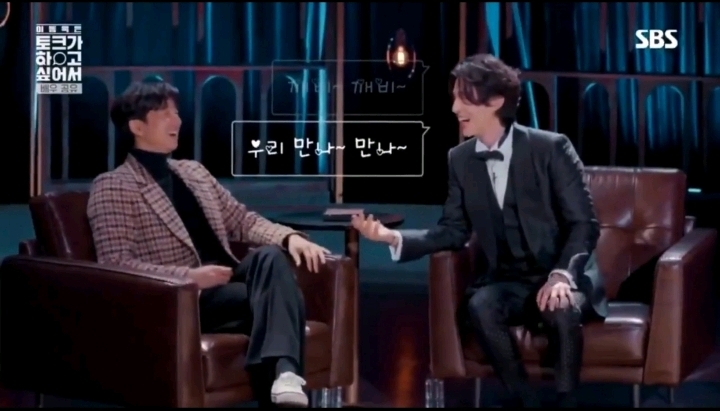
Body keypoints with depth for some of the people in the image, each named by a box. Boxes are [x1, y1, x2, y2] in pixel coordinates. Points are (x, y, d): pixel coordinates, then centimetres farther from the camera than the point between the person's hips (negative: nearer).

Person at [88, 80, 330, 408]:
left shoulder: (193, 172, 23)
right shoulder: (113, 187, -1)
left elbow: (243, 221, 20)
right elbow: (115, 264, -11)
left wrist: (290, 237, -2)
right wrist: (189, 276, -21)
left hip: (225, 282, 6)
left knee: (270, 255, -28)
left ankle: (283, 372, -47)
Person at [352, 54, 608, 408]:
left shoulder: (551, 147, -8)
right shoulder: (460, 159, 5)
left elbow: (584, 224, -9)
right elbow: (454, 232, 6)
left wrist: (562, 275, -26)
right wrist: (394, 237, -11)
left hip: (563, 275, -3)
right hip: (506, 281, 3)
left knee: (562, 309, -36)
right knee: (480, 306, -31)